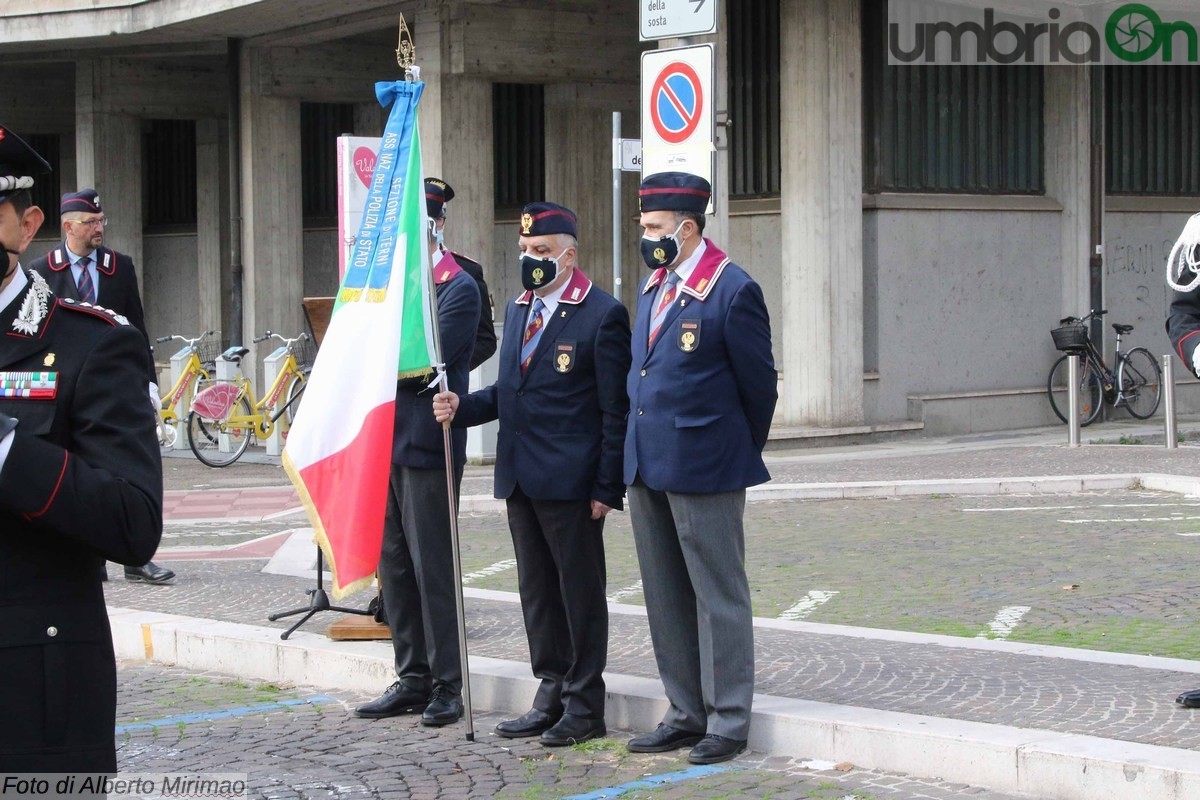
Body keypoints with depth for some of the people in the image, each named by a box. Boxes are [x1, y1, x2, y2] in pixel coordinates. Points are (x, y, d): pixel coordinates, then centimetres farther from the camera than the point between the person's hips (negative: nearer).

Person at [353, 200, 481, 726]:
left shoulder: (457, 288, -8)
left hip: (426, 446, -8)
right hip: (385, 443, 8)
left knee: (432, 568, -3)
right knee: (393, 566, 10)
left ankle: (446, 684, 5)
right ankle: (412, 679, 18)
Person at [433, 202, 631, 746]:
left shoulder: (602, 315, -10)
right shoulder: (519, 309, 14)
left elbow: (615, 410, -11)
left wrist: (607, 487, -14)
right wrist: (462, 408, 0)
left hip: (570, 482, -8)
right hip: (519, 478, 8)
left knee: (580, 592, 2)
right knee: (537, 591, 13)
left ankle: (584, 706, 10)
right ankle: (551, 696, 23)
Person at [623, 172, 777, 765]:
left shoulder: (733, 292, -13)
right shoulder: (653, 287, 12)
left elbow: (758, 383, -6)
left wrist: (742, 453, 4)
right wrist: (640, 454, 17)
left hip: (704, 469, -8)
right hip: (647, 466, 8)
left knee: (718, 595, 0)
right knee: (666, 597, 13)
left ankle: (727, 721, 7)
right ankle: (687, 713, 22)